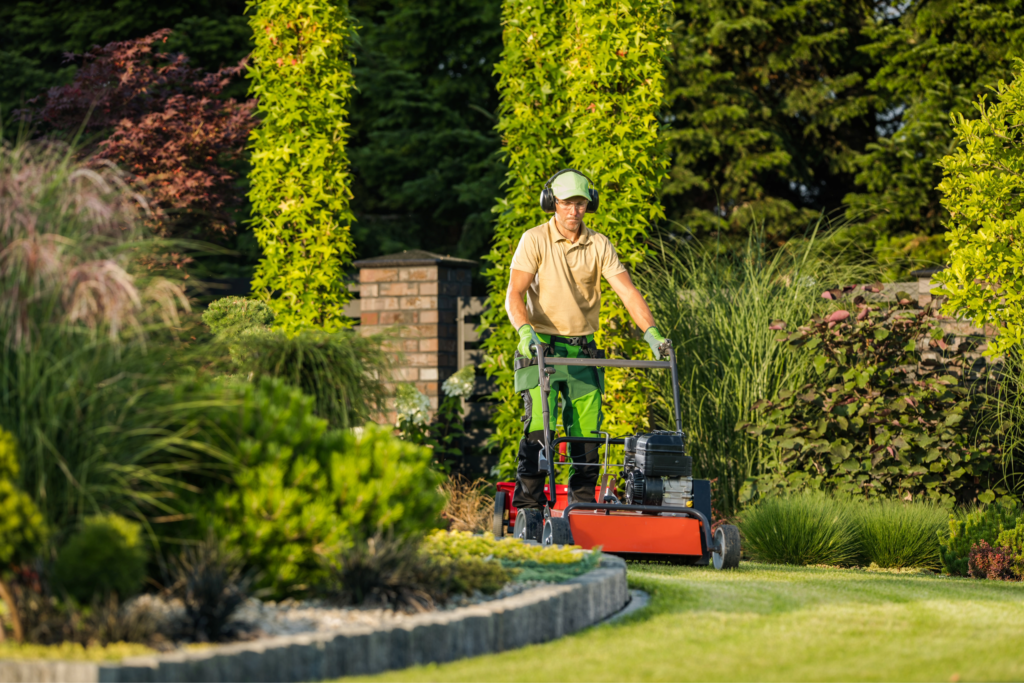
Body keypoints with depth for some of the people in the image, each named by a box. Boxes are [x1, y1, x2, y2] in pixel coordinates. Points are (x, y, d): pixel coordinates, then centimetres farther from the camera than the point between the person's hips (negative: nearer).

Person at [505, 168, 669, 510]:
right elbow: (514, 294, -13)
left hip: (583, 349, 3)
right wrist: (525, 330, -32)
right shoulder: (534, 240, -5)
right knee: (539, 426, -15)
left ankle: (583, 504, 8)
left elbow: (627, 291, -3)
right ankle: (527, 506, -11)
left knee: (586, 429, -1)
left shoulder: (599, 245, 4)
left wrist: (651, 332, -17)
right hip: (542, 347, -3)